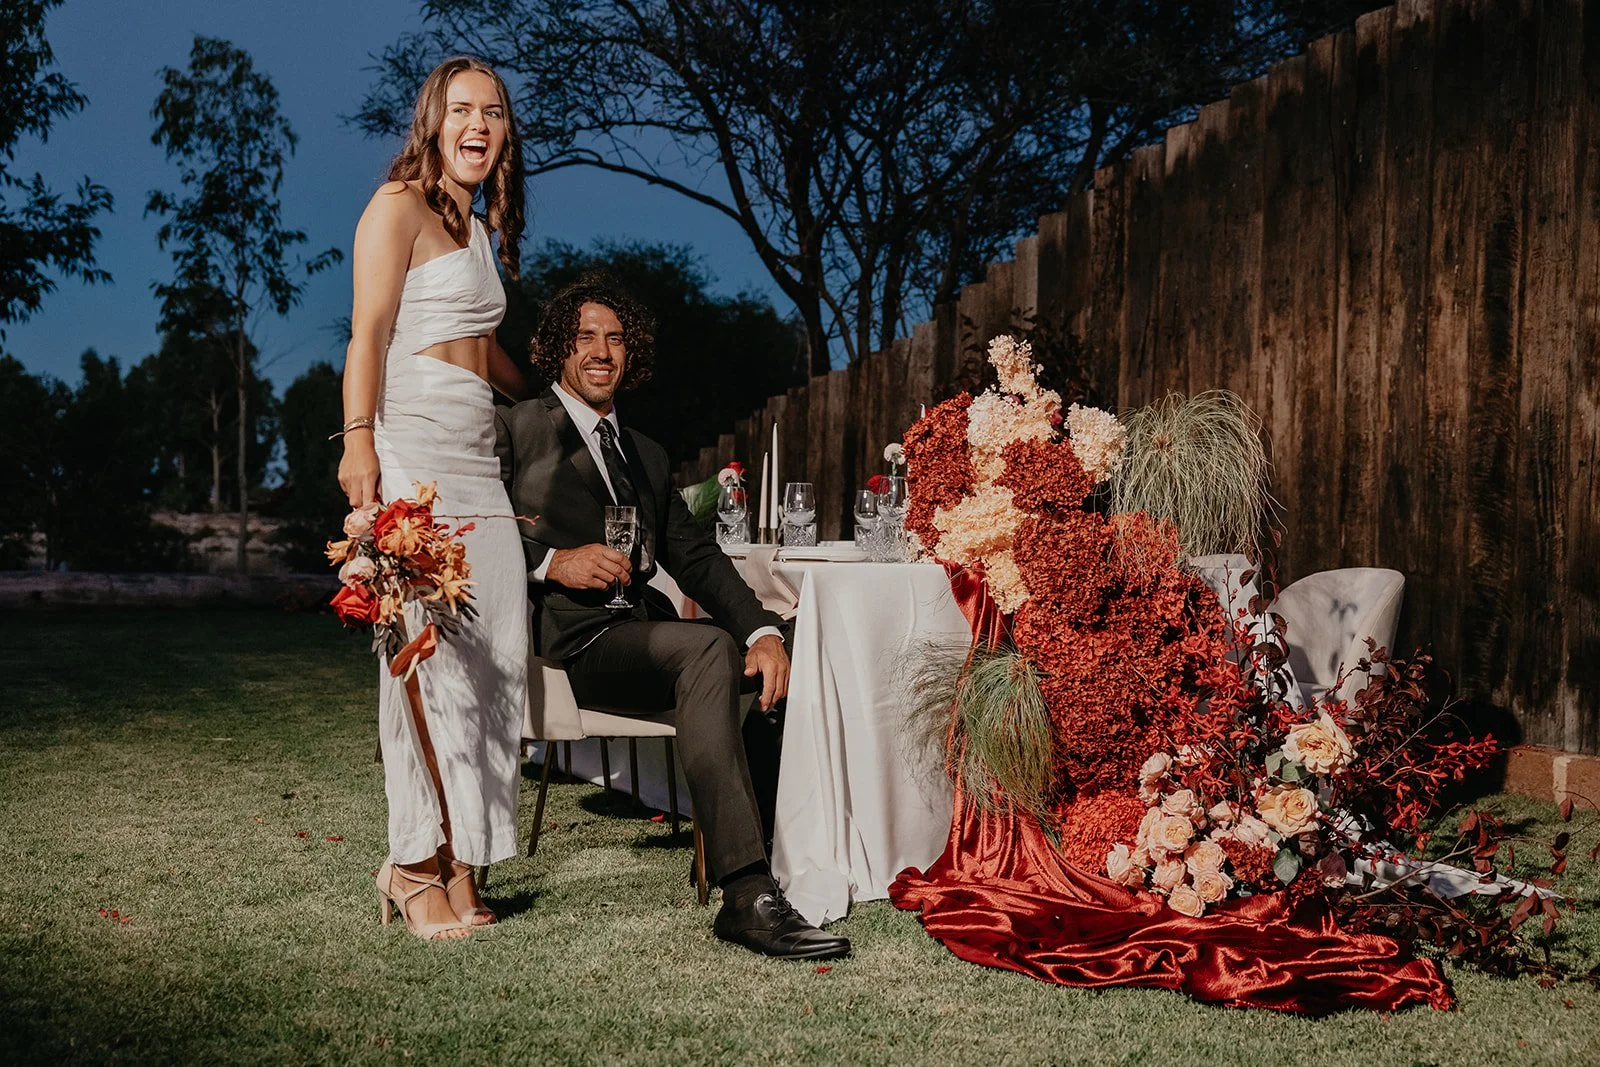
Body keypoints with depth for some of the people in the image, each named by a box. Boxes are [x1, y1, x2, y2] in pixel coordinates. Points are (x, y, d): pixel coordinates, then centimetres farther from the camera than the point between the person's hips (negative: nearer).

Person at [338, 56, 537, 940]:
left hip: (475, 455, 8)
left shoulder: (476, 227, 24)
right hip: (413, 446, -8)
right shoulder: (399, 206, 0)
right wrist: (359, 441, -20)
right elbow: (370, 333, -9)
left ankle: (457, 857, 7)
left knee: (488, 653, 1)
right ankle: (416, 865, -1)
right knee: (428, 651, -9)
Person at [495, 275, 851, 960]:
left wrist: (761, 629, -4)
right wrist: (550, 561, -17)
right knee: (708, 647, -31)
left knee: (745, 651, -20)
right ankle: (745, 895, -36)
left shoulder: (648, 458, 26)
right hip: (565, 641, -6)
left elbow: (696, 558, 13)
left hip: (640, 634, 6)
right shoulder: (513, 430, 10)